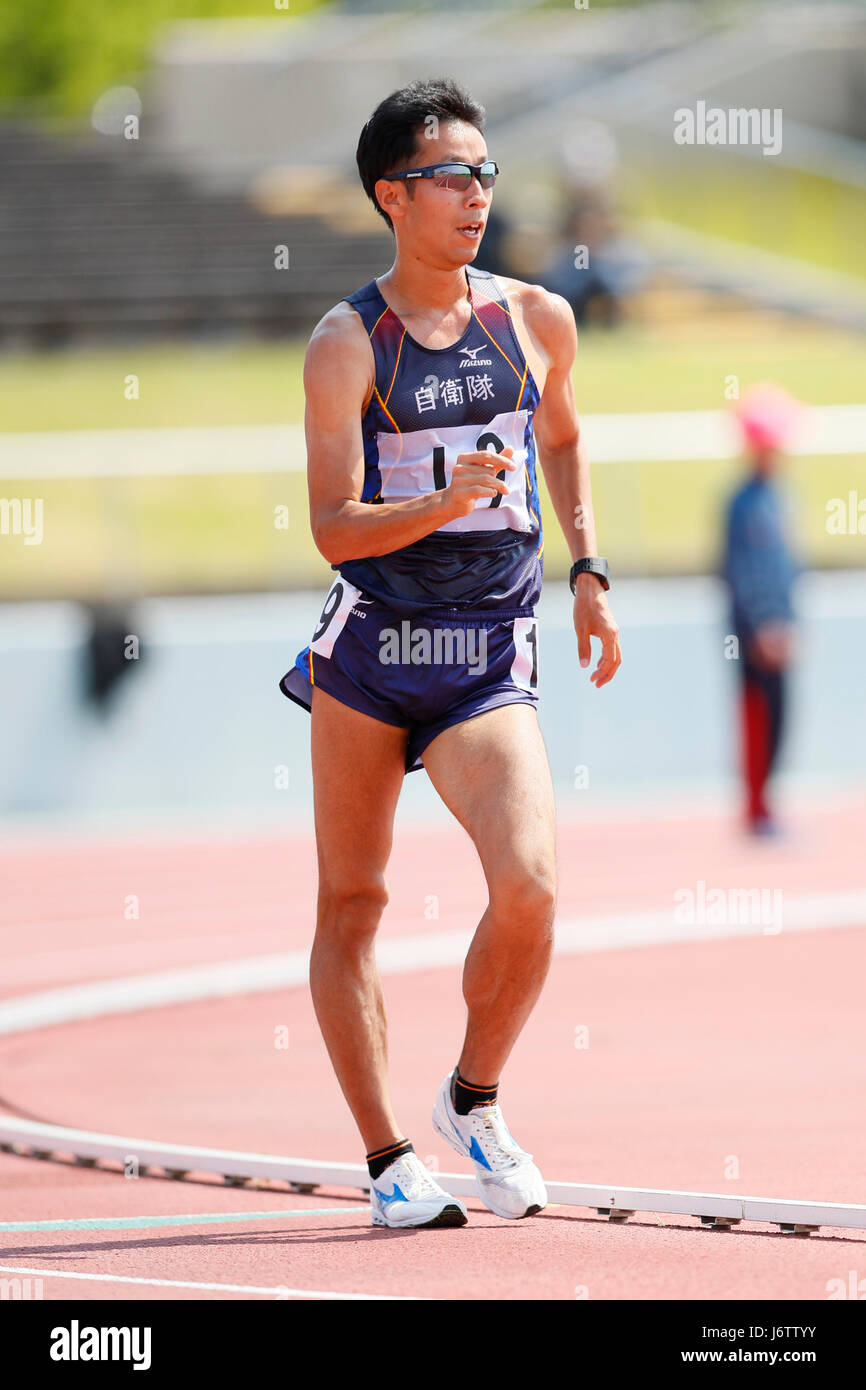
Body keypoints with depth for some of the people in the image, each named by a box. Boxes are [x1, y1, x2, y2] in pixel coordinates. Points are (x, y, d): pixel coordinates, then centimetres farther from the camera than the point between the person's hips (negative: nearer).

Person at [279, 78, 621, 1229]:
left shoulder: (538, 322, 5)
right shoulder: (348, 343, -5)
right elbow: (335, 528, -10)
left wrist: (588, 572, 18)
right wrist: (448, 502, -26)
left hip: (491, 657, 1)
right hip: (370, 643, -1)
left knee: (530, 889, -17)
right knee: (352, 904, 4)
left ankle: (474, 1099, 7)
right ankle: (387, 1156, 17)